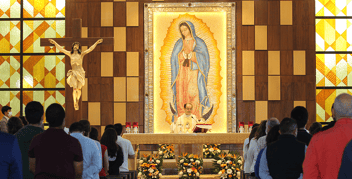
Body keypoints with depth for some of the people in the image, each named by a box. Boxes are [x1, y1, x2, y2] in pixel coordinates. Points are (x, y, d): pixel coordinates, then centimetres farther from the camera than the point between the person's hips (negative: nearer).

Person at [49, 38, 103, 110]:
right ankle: (75, 104, -10)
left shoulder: (81, 54, 5)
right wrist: (55, 43, 10)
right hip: (74, 73, 0)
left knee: (79, 89, 4)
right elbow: (61, 49, 10)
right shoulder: (70, 54, 7)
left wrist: (96, 43, -2)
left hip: (80, 72, 0)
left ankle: (77, 100, 28)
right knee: (75, 89, -9)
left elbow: (90, 49, 2)